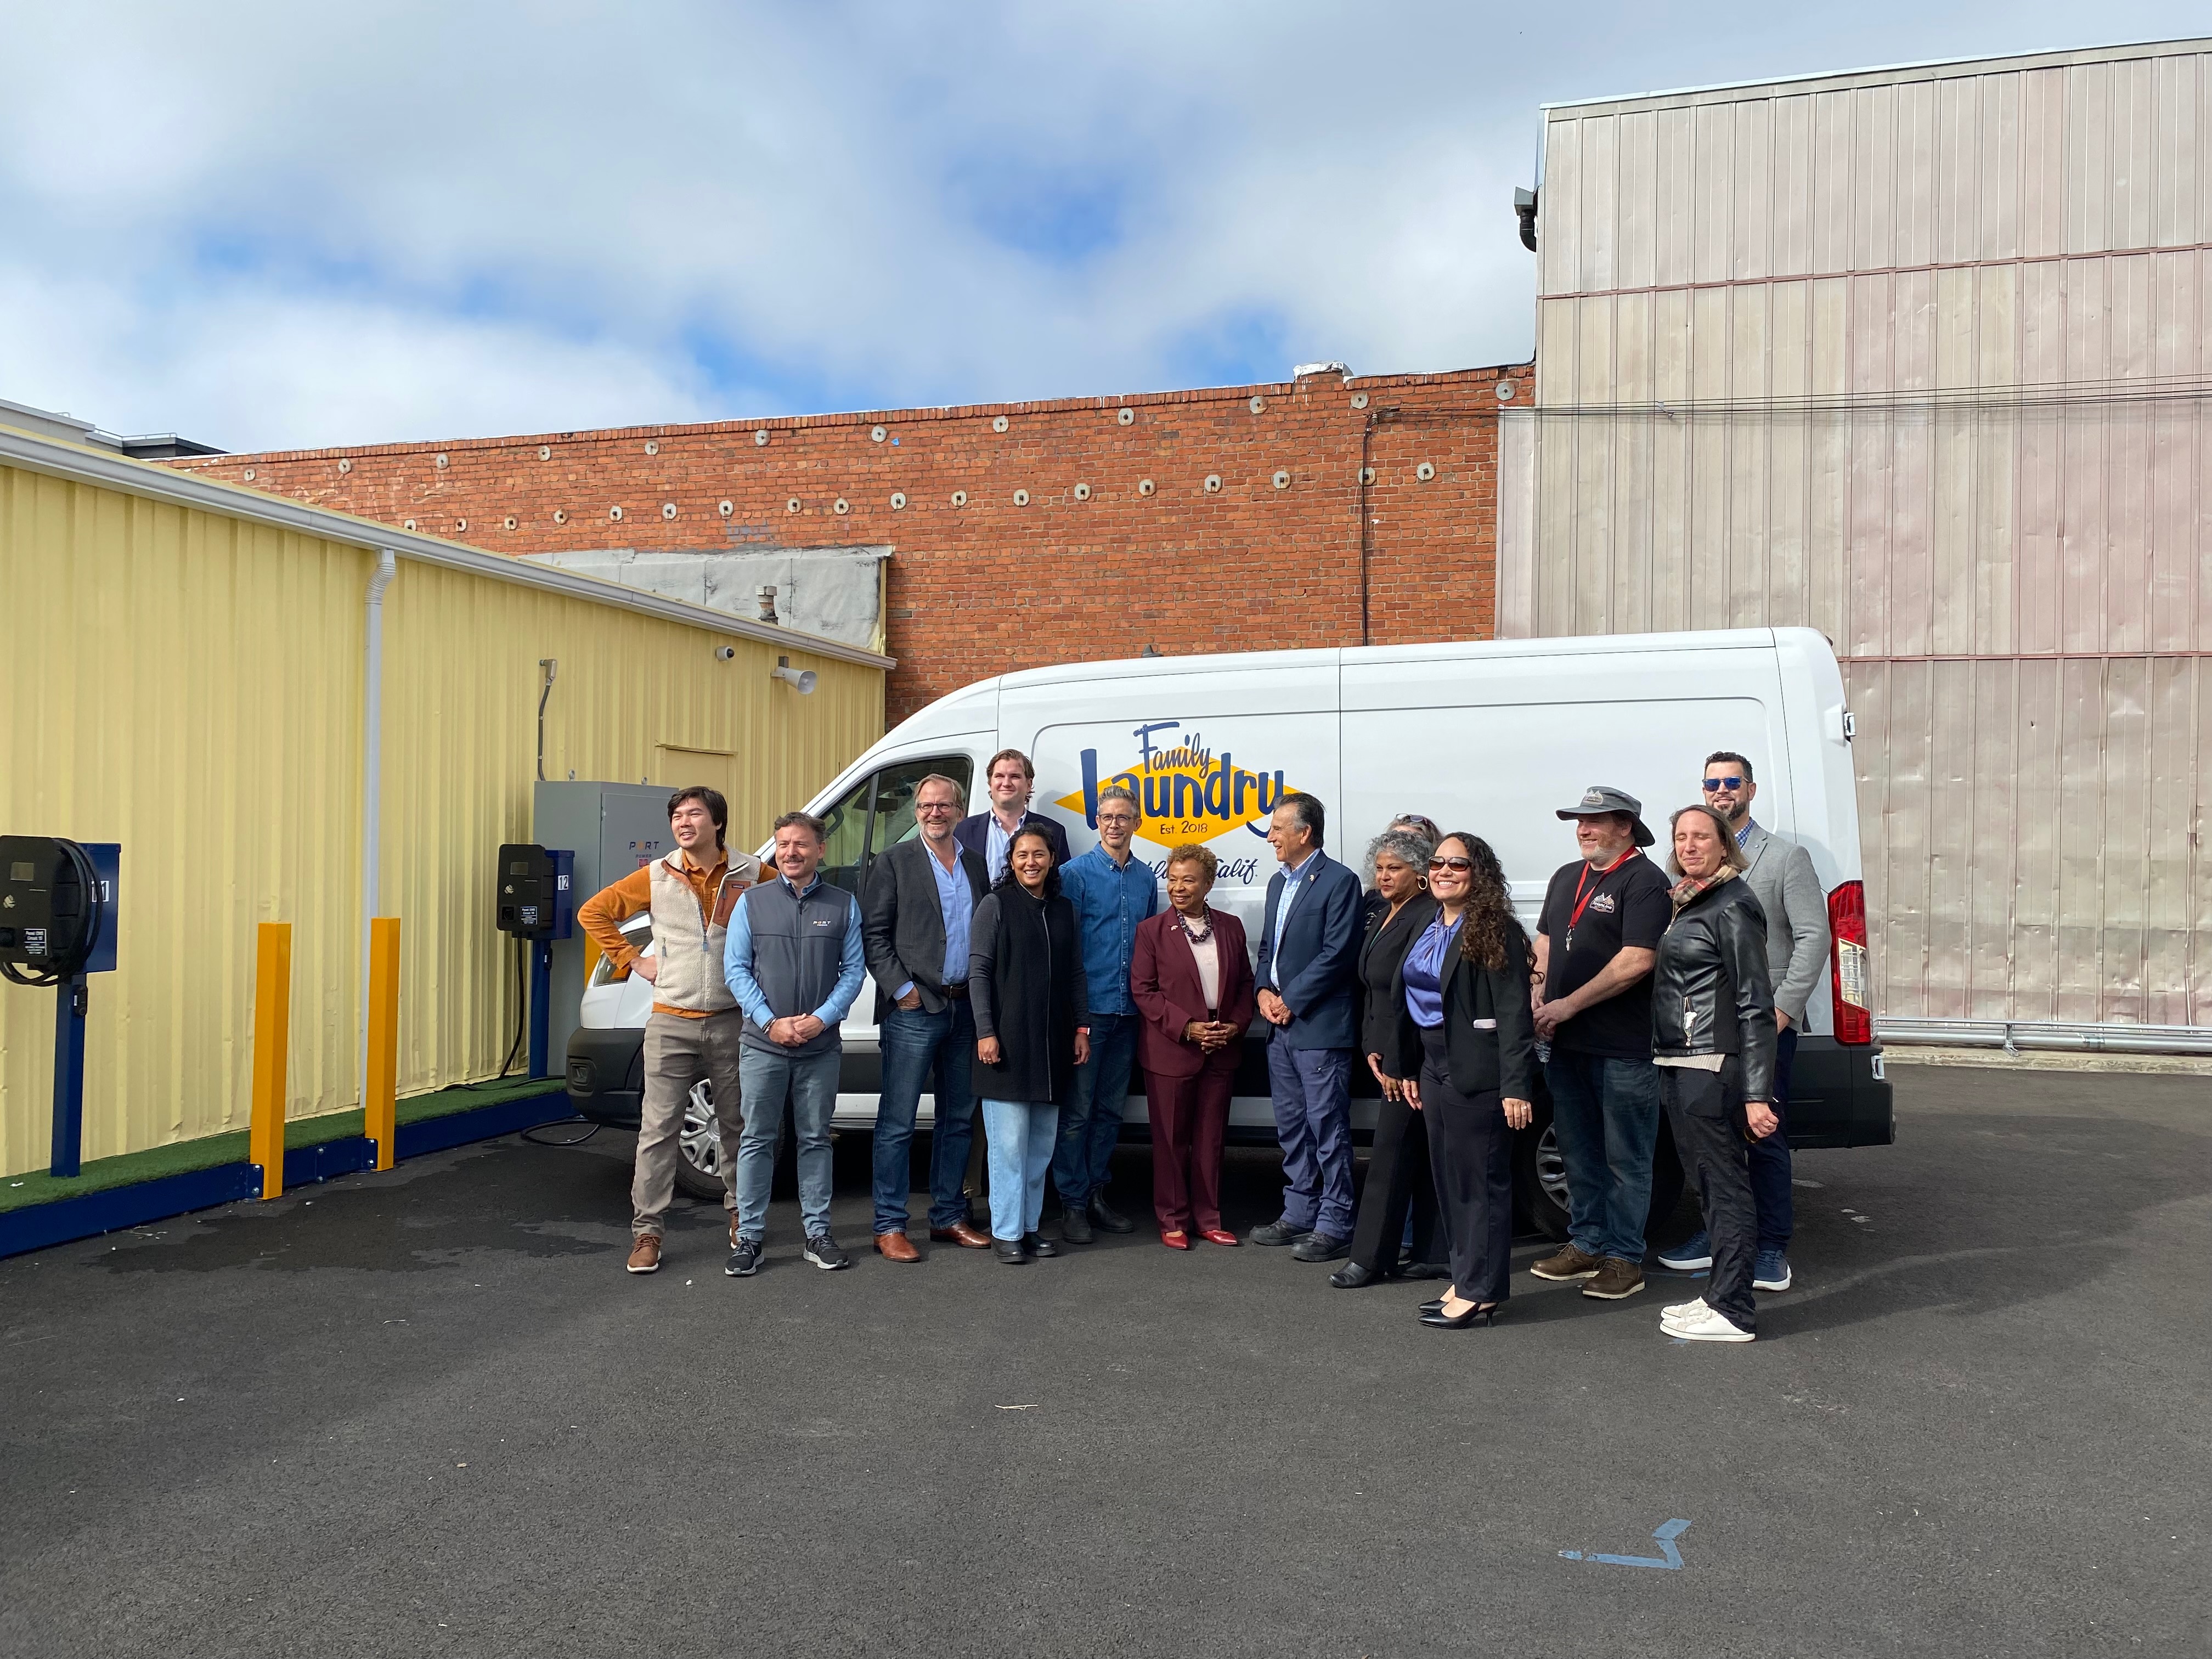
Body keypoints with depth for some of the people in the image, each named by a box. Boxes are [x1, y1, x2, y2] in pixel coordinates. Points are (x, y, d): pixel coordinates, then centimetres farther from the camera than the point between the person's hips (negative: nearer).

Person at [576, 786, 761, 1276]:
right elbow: (593, 912, 7)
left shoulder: (751, 875, -2)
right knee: (658, 1130, -1)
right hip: (672, 1022, 0)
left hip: (732, 1020, 0)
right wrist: (633, 960, 1)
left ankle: (741, 1214, 30)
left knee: (737, 1125, 12)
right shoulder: (657, 877, 0)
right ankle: (647, 1231, 7)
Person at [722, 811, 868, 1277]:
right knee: (758, 1140, 3)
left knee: (816, 1140, 9)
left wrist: (821, 1019, -12)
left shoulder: (844, 905, 5)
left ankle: (818, 1234, 16)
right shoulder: (752, 902, 4)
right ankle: (749, 1237, 9)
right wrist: (771, 1023, -10)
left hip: (822, 1046, 1)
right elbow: (736, 969, 1)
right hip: (763, 1043, 0)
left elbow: (854, 970, 2)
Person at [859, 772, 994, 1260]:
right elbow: (873, 934, -5)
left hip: (965, 1009, 5)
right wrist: (901, 987, -12)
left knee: (959, 1118, 12)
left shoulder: (977, 865, 12)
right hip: (915, 1008, -5)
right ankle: (889, 1227, 6)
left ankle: (948, 1216, 24)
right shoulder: (895, 861, -1)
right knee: (897, 1122, -2)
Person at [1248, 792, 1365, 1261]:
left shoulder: (1339, 882, -10)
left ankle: (1333, 1224, 4)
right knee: (1291, 1126, 15)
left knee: (1328, 1127, -3)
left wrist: (1291, 1001, -14)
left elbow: (1337, 954, -16)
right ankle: (1299, 1213, 26)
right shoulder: (1278, 883, 17)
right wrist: (1264, 990, 2)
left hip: (1320, 1027, -9)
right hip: (1281, 1027, 9)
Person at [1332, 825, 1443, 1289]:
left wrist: (1395, 1064, -19)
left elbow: (1411, 993, -20)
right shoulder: (1384, 915, 12)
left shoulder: (1426, 918, -18)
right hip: (1390, 1054, 9)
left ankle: (1371, 1258, 4)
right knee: (1418, 1154, 14)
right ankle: (1430, 1252, 22)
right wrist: (1372, 1048, 3)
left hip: (1412, 1055, -9)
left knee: (1392, 1153, -4)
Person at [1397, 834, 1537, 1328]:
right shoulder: (1431, 930, 14)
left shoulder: (1496, 931, -12)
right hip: (1437, 1071, 9)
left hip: (1477, 1074, -8)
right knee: (1449, 1178, 13)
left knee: (1481, 1180, -1)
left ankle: (1480, 1292, 7)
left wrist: (1516, 1086, -21)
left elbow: (1515, 1013, -17)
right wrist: (1412, 1070, 18)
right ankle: (1465, 1281, 24)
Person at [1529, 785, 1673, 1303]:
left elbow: (1636, 963, -19)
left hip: (1624, 1047, -8)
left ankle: (1623, 1258, 11)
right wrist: (1539, 1002, 4)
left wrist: (1567, 1006, -16)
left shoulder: (1644, 881, -11)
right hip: (1567, 1044, 8)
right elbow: (1545, 944, 22)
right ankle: (1586, 1244, 28)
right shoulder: (1566, 878, 15)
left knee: (1625, 1159, 2)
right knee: (1579, 1152, 16)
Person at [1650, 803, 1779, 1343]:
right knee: (1709, 1186, 15)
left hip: (1711, 1069, -9)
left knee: (1724, 1186, -3)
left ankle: (1733, 1313, 3)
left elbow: (1756, 1006, -16)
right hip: (1678, 1066, 9)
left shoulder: (1732, 907, -11)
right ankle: (1720, 1296, 25)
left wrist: (1757, 1094, -20)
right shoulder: (1685, 903, 16)